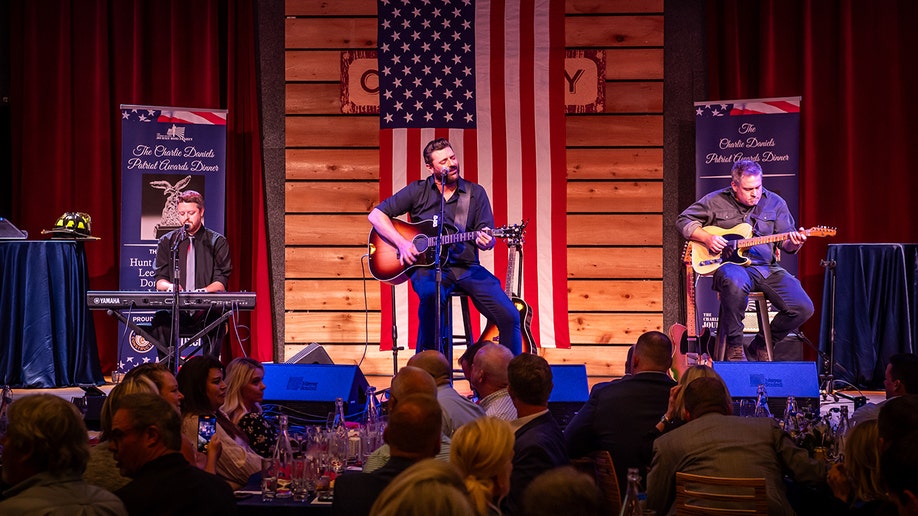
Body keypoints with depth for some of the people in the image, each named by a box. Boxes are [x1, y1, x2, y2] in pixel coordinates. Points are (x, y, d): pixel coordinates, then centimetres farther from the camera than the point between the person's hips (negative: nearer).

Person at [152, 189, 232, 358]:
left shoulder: (217, 242, 9)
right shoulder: (167, 241, 15)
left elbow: (221, 282, 0)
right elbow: (159, 280, 10)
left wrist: (203, 291, -22)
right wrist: (169, 286, -15)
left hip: (205, 311, -1)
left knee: (215, 319, -35)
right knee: (160, 320, -31)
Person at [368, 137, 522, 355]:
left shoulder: (476, 193, 11)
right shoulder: (418, 191, 7)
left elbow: (488, 237, 6)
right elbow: (376, 215, 5)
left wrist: (485, 241, -20)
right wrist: (401, 243, -10)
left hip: (466, 266, 2)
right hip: (428, 265, -2)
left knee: (509, 316, -18)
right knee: (431, 294, -39)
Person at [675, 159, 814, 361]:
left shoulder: (774, 203, 10)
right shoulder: (716, 201, 4)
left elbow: (785, 243, 11)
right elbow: (683, 220, 9)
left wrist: (793, 243, -14)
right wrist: (707, 238, -7)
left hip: (767, 267, 4)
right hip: (731, 265, -4)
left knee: (803, 308, -14)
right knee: (736, 282, -43)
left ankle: (761, 345, 11)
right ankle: (734, 345, -23)